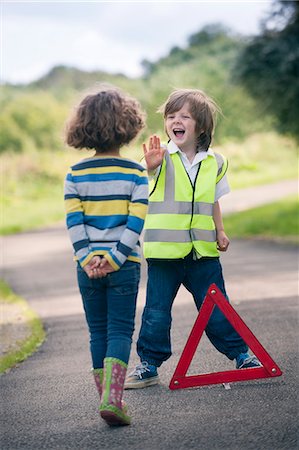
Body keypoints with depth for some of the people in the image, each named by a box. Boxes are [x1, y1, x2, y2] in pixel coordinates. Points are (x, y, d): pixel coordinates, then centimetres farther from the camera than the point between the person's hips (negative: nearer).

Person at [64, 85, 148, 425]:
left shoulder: (75, 174, 2)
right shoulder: (136, 174, -4)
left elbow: (74, 222, -5)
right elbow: (136, 223, -11)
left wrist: (88, 259, -6)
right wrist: (115, 258, -11)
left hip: (88, 266, 2)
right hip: (125, 266, -2)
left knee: (98, 332, 12)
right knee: (120, 331, 0)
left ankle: (106, 398, 15)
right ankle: (112, 399, -14)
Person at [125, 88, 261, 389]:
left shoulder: (214, 162, 6)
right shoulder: (161, 156, -6)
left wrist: (220, 232, 7)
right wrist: (151, 167, -49)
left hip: (203, 250, 2)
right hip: (164, 250, -2)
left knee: (216, 309, 9)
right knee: (156, 312, 4)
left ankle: (241, 355, 24)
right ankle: (148, 365, 16)